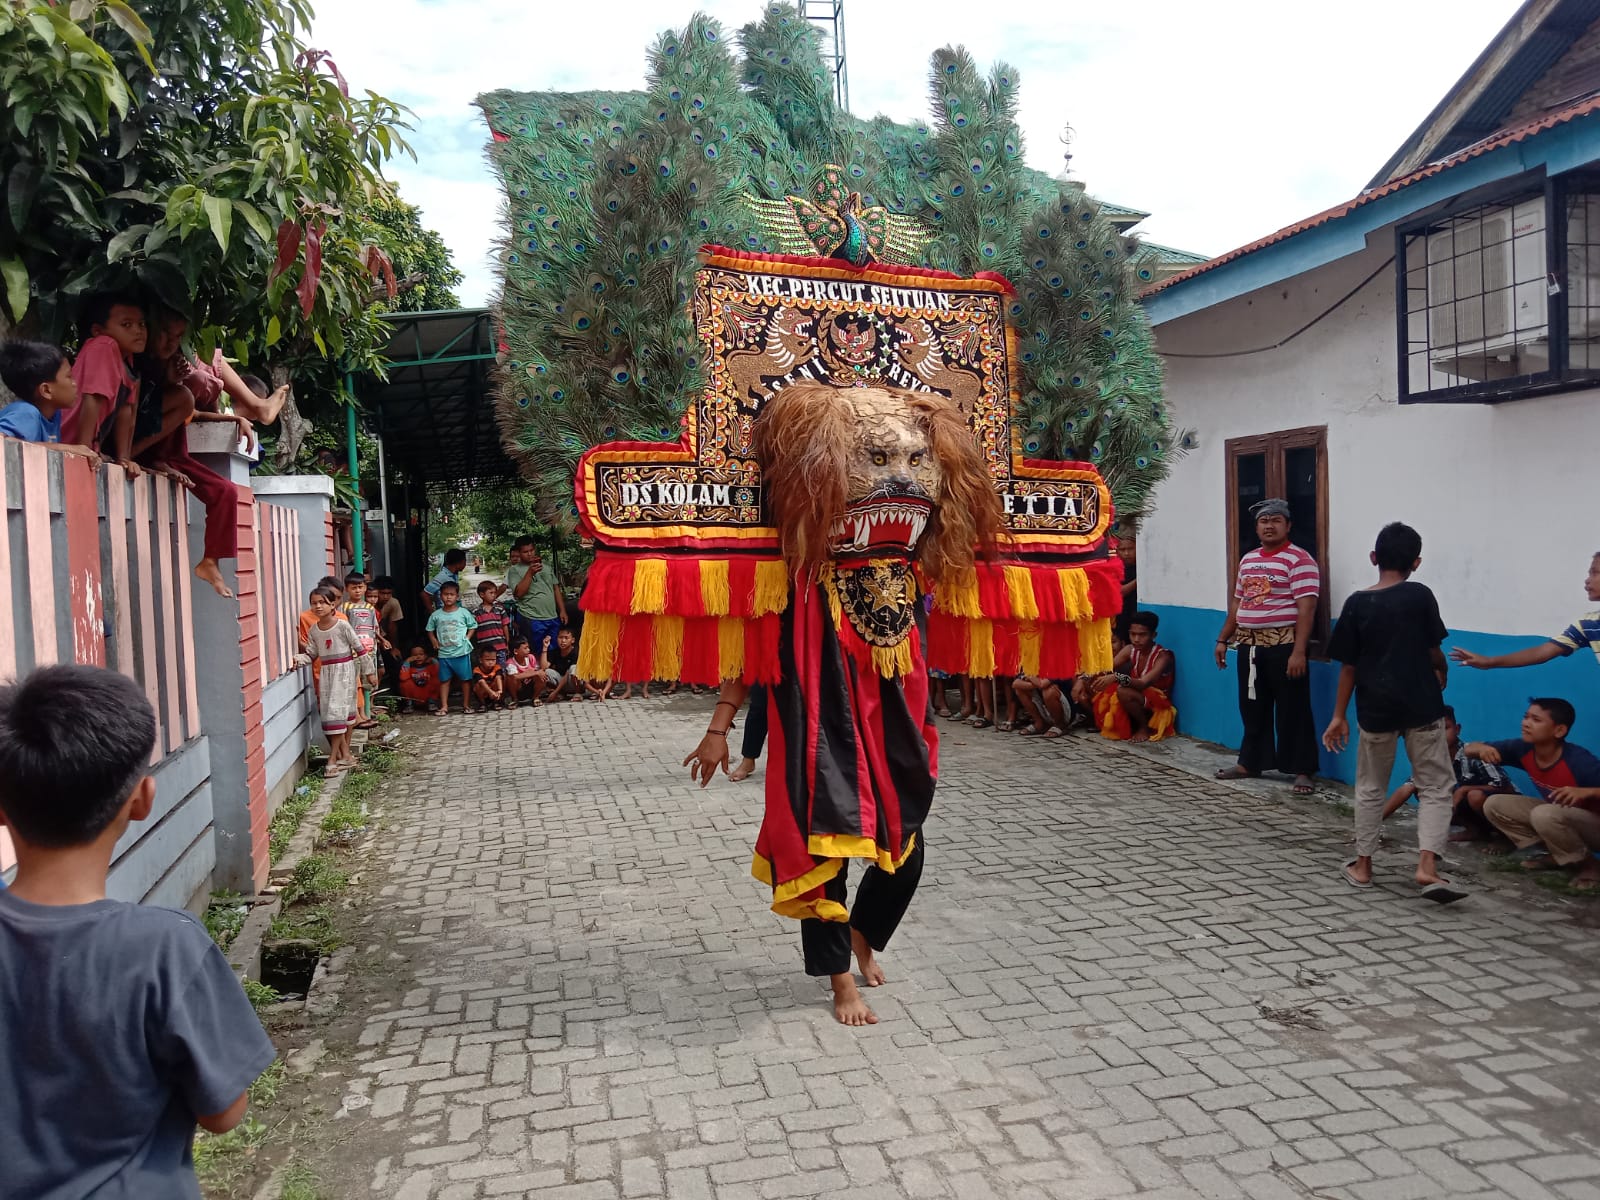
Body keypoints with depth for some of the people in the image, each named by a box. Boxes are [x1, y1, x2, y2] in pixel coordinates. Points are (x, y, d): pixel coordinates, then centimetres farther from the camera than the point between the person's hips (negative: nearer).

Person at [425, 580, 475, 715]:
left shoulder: (463, 613, -2)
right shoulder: (436, 615, 3)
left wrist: (466, 638, -5)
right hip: (444, 653, 2)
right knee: (444, 680, 6)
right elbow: (430, 630, 15)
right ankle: (444, 707, 11)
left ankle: (466, 705, 13)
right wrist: (435, 641, 1)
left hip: (461, 652, -1)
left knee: (466, 679, 3)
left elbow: (472, 626, 7)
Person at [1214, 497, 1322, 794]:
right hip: (1249, 645, 7)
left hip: (1284, 645, -7)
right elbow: (1237, 603, 20)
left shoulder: (1299, 559, -10)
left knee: (1293, 710, 0)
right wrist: (1223, 640, 17)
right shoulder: (1248, 560, 14)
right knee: (1252, 708, 14)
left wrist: (1298, 650, -22)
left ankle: (1302, 771, 7)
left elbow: (1306, 608, -16)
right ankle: (1250, 763, 25)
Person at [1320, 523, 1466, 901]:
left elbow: (1349, 666, 0)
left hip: (1376, 709, 2)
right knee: (1436, 787, 8)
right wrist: (1441, 674, 24)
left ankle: (1363, 865, 22)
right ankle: (1427, 866, -6)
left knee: (1371, 788, 15)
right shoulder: (1419, 595, -5)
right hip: (1422, 707, -1)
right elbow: (1434, 651, 1)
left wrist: (1338, 716, 6)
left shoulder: (1357, 603, -2)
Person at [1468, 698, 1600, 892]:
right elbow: (1468, 749, -8)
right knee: (1494, 804, -6)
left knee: (1544, 814, -36)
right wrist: (1482, 748, -31)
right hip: (1557, 817, 6)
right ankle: (1547, 854, 3)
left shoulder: (1579, 761, -30)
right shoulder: (1523, 749, -13)